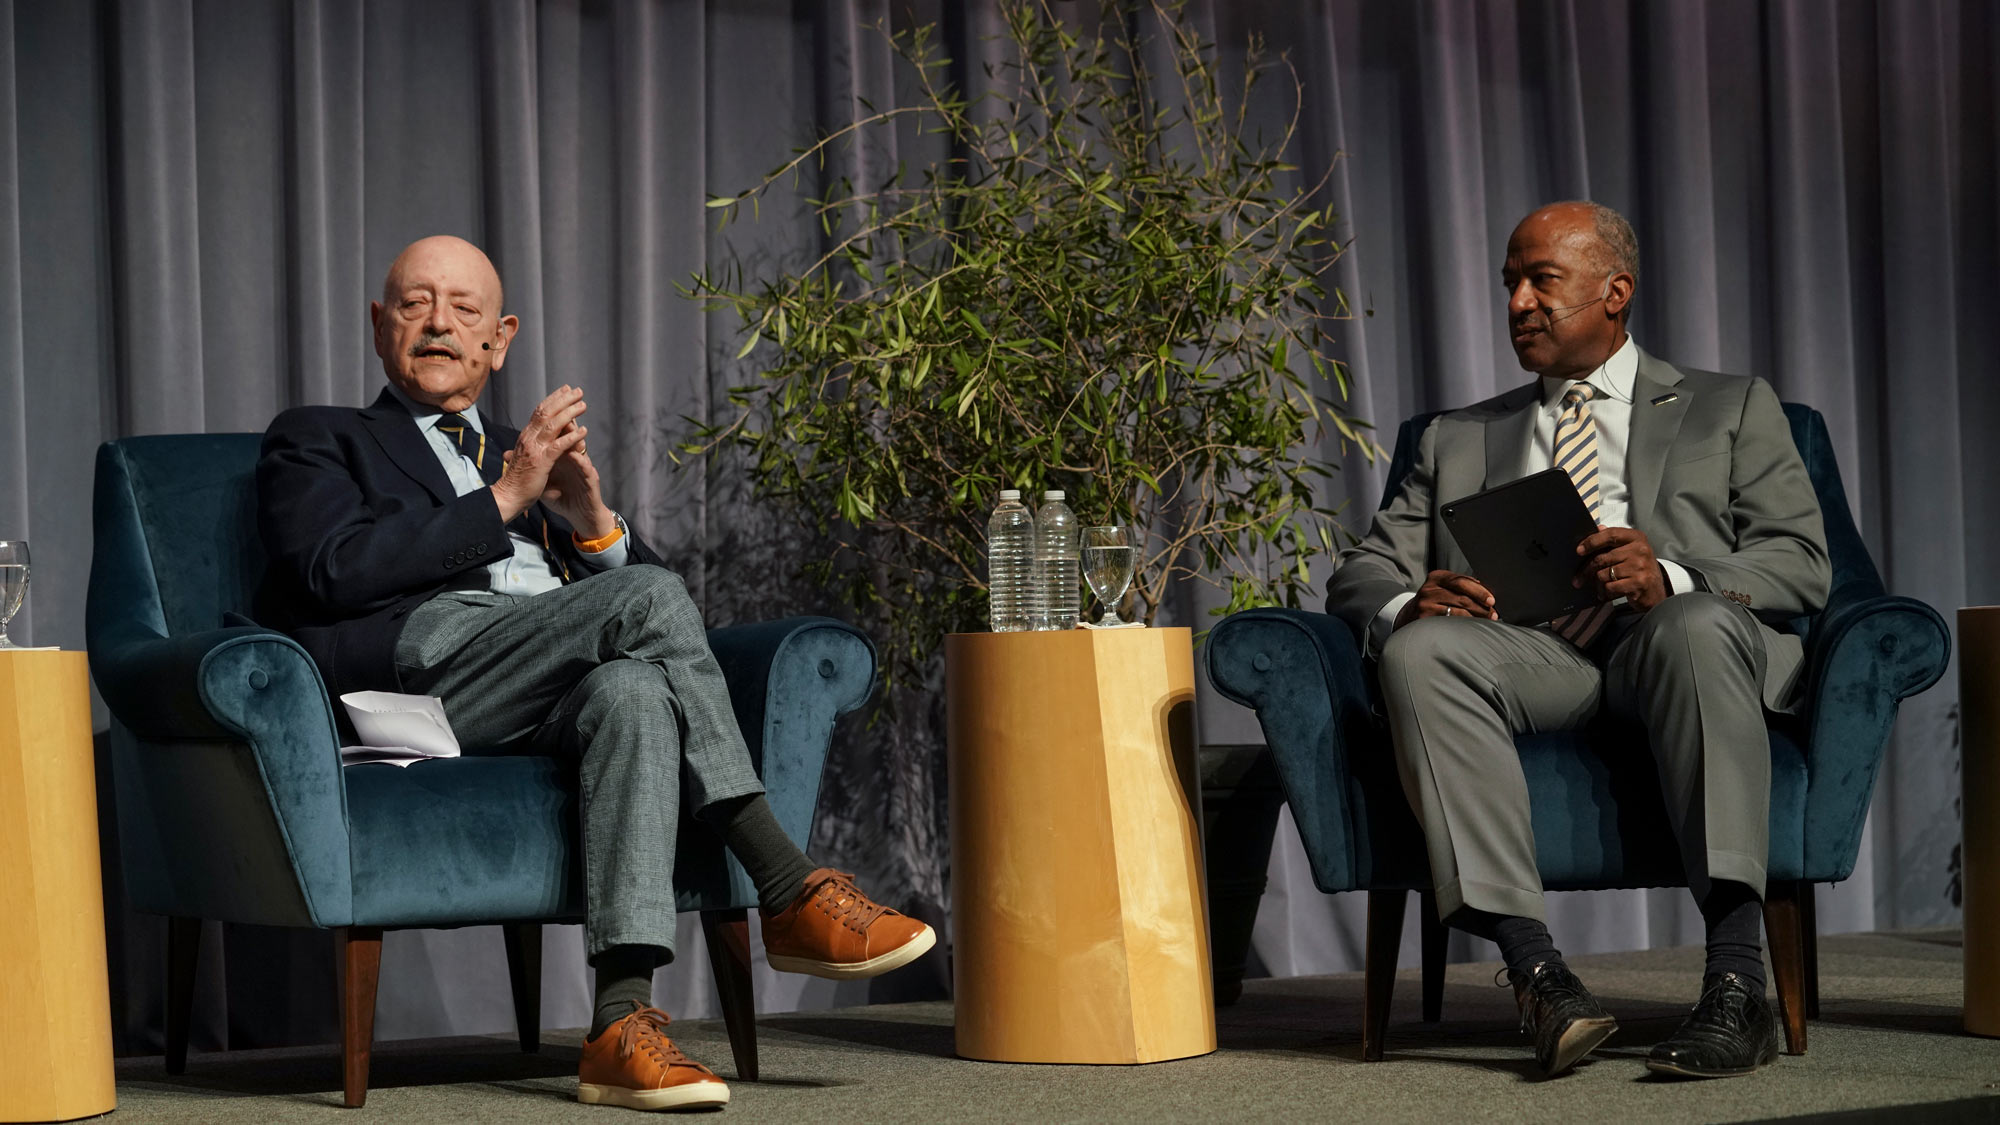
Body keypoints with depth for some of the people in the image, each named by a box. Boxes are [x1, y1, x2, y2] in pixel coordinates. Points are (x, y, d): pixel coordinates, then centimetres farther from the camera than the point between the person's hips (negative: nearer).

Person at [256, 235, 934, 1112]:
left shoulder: (526, 451, 36)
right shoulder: (316, 441, 22)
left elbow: (620, 573, 25)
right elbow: (337, 570, 0)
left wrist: (590, 515, 3)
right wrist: (503, 499, -2)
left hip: (551, 694, 4)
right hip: (422, 654, -4)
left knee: (635, 691, -34)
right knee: (650, 596, -28)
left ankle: (623, 1022, -43)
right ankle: (790, 894, -27)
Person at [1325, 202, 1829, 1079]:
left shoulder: (1731, 409, 23)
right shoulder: (1458, 440, 31)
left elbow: (1801, 564, 8)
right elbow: (1362, 576, 20)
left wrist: (1671, 578, -13)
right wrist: (1408, 604, -7)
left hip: (1671, 632, -2)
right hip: (1532, 652, 2)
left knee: (1698, 628, -39)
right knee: (1419, 652, -32)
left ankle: (1737, 981, -43)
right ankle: (1534, 968, -38)